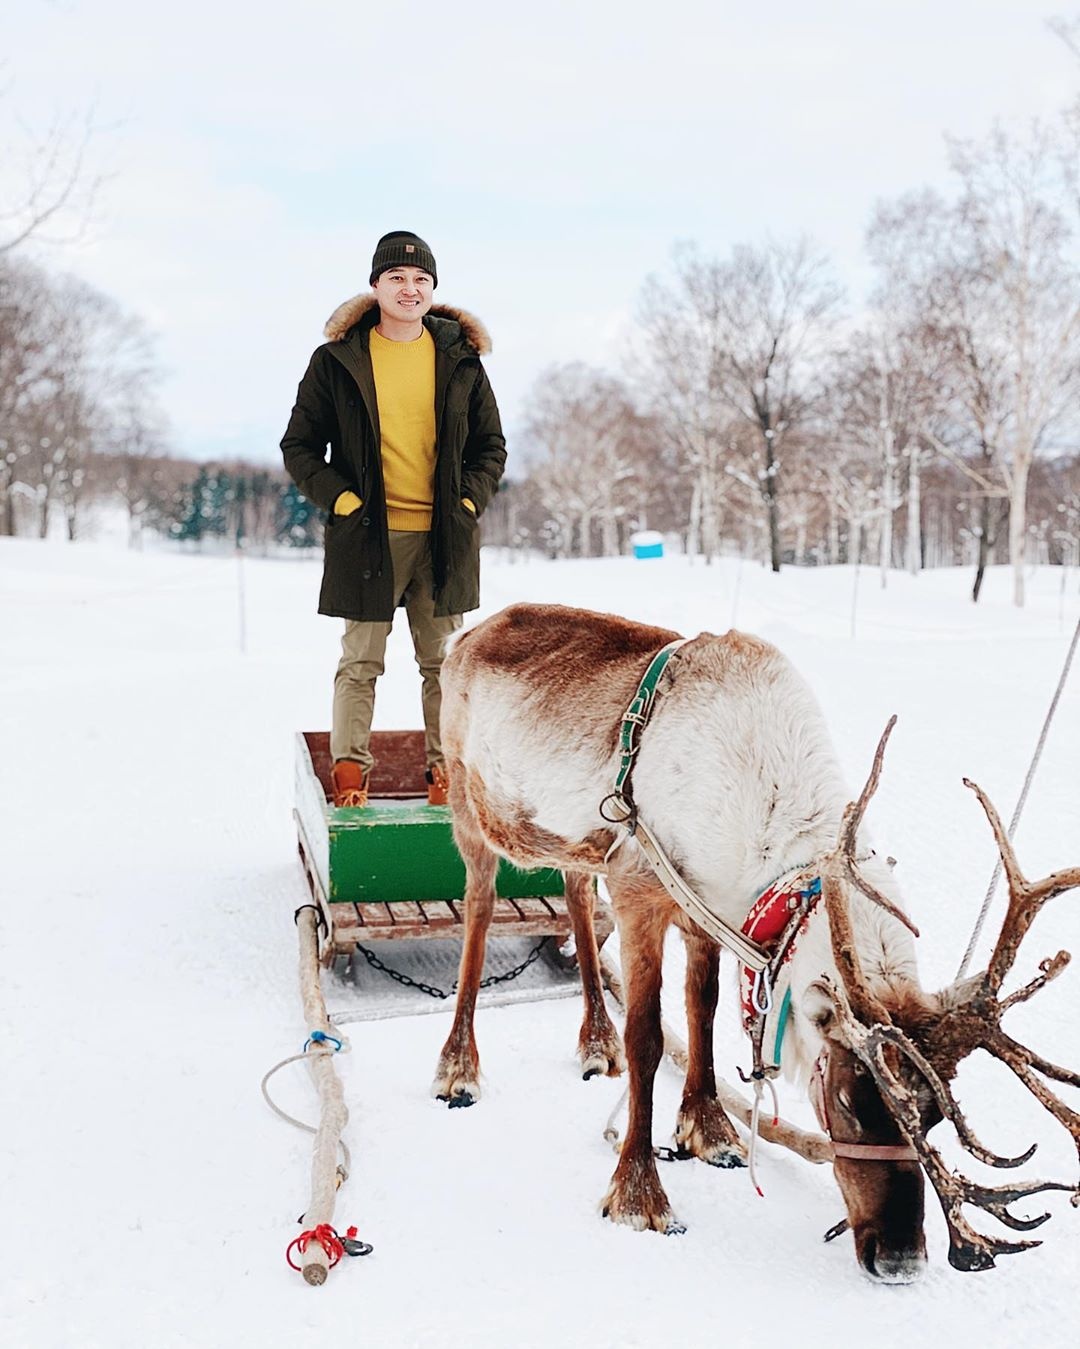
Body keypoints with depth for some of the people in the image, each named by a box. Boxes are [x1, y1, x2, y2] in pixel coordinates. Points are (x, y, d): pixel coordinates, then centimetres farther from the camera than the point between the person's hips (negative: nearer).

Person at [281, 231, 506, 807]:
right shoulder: (337, 360, 2)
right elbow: (298, 446, 5)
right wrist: (338, 499, -7)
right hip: (368, 534, -2)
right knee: (361, 660, 2)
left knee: (443, 660, 8)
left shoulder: (460, 359, 8)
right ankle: (349, 769, 12)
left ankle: (444, 769, 18)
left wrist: (469, 501, 0)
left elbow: (491, 446, 14)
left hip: (444, 536, 2)